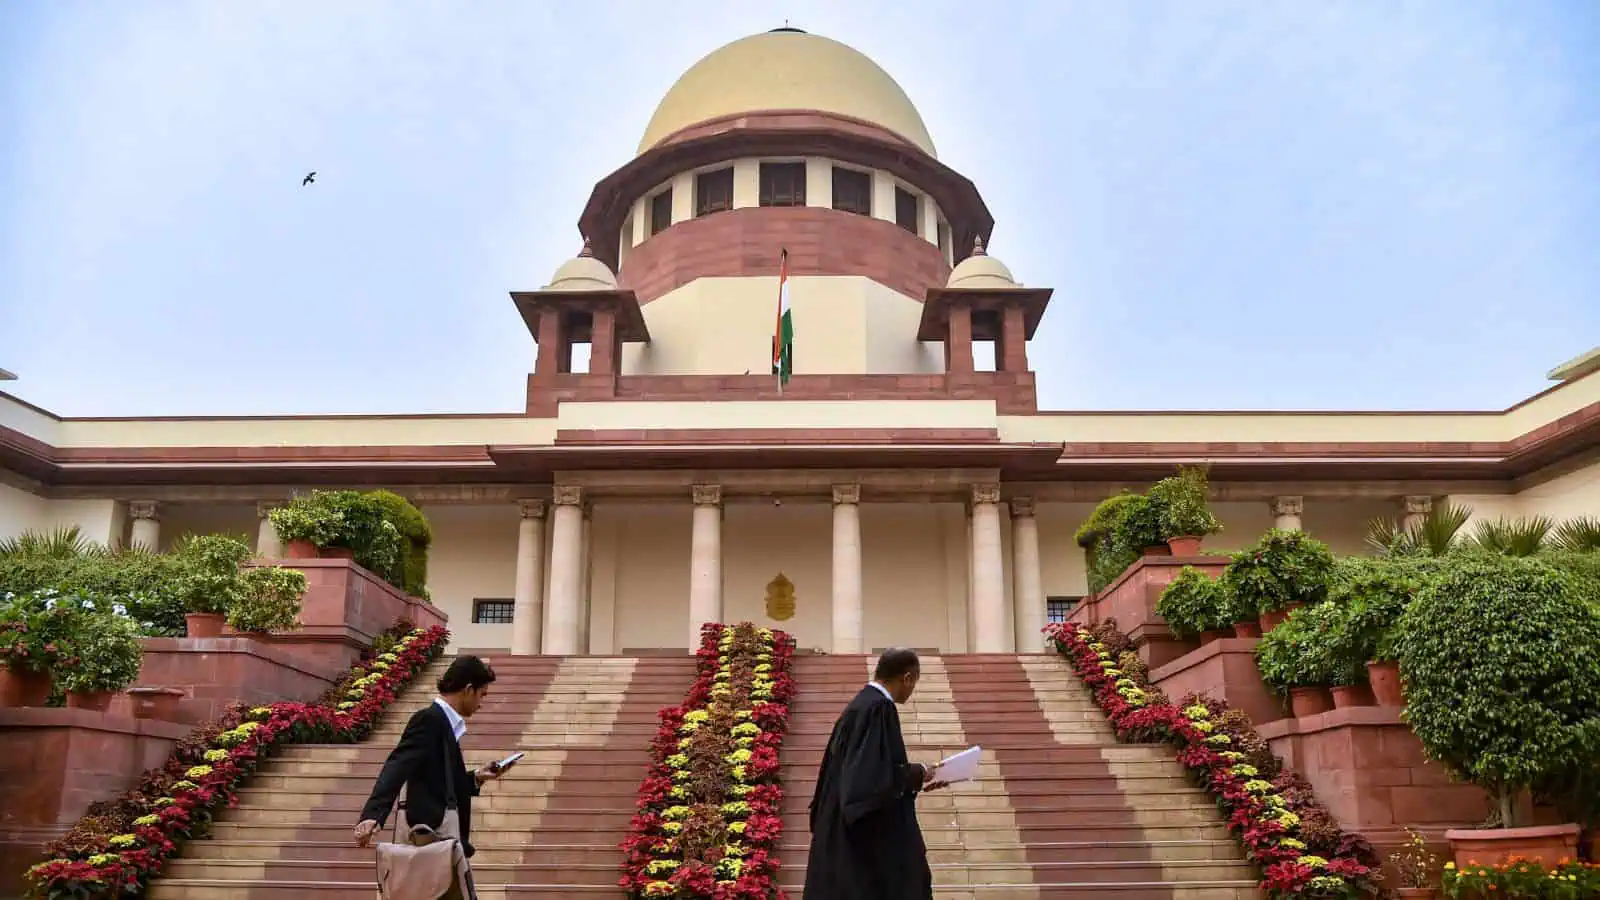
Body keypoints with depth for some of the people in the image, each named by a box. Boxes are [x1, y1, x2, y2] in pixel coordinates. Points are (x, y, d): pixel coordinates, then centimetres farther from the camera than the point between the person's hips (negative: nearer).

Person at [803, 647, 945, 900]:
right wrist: (917, 774, -9)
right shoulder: (879, 708, -17)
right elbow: (877, 775, -24)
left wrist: (912, 780, 19)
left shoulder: (862, 703, 13)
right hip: (872, 838, -10)